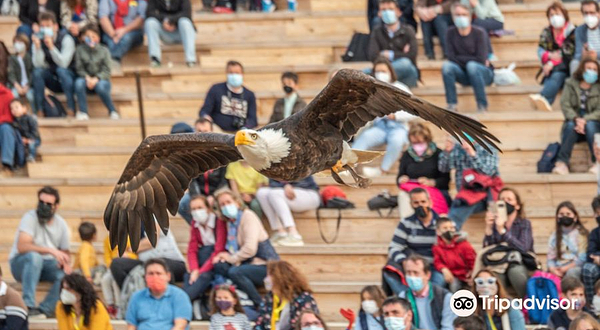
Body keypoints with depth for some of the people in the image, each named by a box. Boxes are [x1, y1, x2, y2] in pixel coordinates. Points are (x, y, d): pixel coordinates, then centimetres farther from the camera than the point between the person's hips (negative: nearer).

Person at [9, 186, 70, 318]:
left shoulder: (61, 224, 1)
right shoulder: (30, 218, -16)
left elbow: (65, 252, 8)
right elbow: (22, 247, -30)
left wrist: (66, 262, -17)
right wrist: (50, 250, -38)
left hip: (46, 264, 4)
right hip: (21, 264, -4)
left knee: (67, 273, -25)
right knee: (34, 256, -38)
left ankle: (44, 309, -20)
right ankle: (28, 306, -38)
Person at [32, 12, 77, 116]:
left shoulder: (66, 39, -15)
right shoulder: (38, 40, -5)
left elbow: (63, 64, -27)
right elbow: (38, 65, -17)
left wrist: (51, 47, -38)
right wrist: (37, 47, -32)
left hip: (68, 78, -3)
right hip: (53, 82, 3)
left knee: (61, 70, -34)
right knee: (37, 71, -25)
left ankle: (71, 110, -32)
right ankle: (38, 110, -22)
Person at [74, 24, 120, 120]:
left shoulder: (104, 50, -1)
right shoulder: (80, 50, 2)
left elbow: (106, 71, -5)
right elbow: (79, 68, -2)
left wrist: (96, 79, -23)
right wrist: (87, 77, -21)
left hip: (101, 79, -1)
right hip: (86, 79, 1)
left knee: (100, 87, -37)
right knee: (78, 83, -34)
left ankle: (112, 111, -15)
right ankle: (83, 112, -25)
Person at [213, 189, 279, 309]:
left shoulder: (248, 216, -11)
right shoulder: (230, 222, 13)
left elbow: (250, 249, -21)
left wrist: (231, 258, -10)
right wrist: (225, 256, -9)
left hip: (266, 265, -8)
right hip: (249, 263, 8)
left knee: (235, 272, -31)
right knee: (219, 266, -11)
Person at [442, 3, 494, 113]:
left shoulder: (479, 33, -14)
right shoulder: (451, 33, -3)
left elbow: (481, 60, -19)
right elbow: (451, 57, -9)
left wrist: (460, 59, -11)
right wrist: (469, 59, -13)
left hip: (483, 73, -3)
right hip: (464, 76, 3)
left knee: (472, 66, -35)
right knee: (447, 65, -24)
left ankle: (482, 107, -32)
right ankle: (451, 105, -27)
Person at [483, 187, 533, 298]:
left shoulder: (524, 224, 0)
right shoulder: (495, 223, 7)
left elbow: (523, 248, -18)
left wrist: (502, 230, -27)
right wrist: (488, 228, -18)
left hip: (520, 265, -1)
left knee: (515, 271, -37)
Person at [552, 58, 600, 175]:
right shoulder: (570, 84, 4)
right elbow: (565, 105, -6)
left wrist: (585, 120, -25)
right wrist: (576, 119, -24)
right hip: (573, 120, 1)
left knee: (589, 125, -34)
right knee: (571, 125, -33)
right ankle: (562, 163, -45)